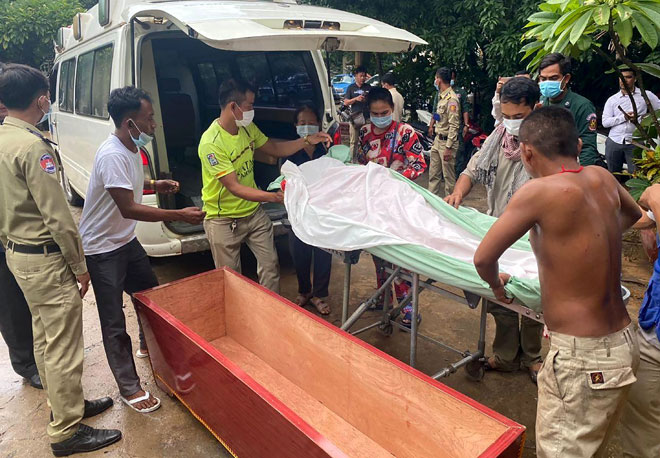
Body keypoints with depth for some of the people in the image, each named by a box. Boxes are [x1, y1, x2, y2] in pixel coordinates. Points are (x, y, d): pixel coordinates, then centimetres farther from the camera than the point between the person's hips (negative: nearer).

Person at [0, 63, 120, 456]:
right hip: (45, 260, -10)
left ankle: (67, 403, 37)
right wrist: (80, 266, -13)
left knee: (45, 339, 20)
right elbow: (58, 217, -22)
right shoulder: (32, 146, -21)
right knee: (64, 346, 1)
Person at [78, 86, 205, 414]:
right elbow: (128, 209, -29)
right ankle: (129, 389, 12)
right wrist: (178, 215, -27)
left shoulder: (131, 148, 3)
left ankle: (148, 344, 49)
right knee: (114, 324, 0)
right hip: (102, 249, -9)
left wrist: (154, 185, 4)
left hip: (126, 240, 10)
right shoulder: (112, 156, -27)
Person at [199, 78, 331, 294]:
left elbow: (274, 149, 13)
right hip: (224, 219, -6)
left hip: (253, 211, 7)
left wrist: (308, 140, 1)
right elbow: (234, 187, -29)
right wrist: (275, 197, -39)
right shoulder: (211, 143, -26)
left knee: (270, 265, 9)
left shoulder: (248, 127, -2)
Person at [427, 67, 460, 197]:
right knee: (433, 173, 14)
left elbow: (454, 126, -21)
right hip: (438, 140, 9)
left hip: (447, 141, -9)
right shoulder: (441, 96, 12)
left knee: (449, 175, 1)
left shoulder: (452, 99, -18)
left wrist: (449, 148, -23)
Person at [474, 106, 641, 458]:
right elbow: (633, 214, 25)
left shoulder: (539, 191, -21)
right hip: (623, 341, 8)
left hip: (583, 359, -8)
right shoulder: (602, 178, 1)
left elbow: (483, 259, -16)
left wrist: (497, 285, 4)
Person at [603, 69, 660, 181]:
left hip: (634, 142, -2)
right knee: (613, 176, 9)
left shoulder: (646, 95, 5)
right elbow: (605, 122, -1)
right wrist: (623, 117, -13)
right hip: (614, 141, 2)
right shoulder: (612, 100, 8)